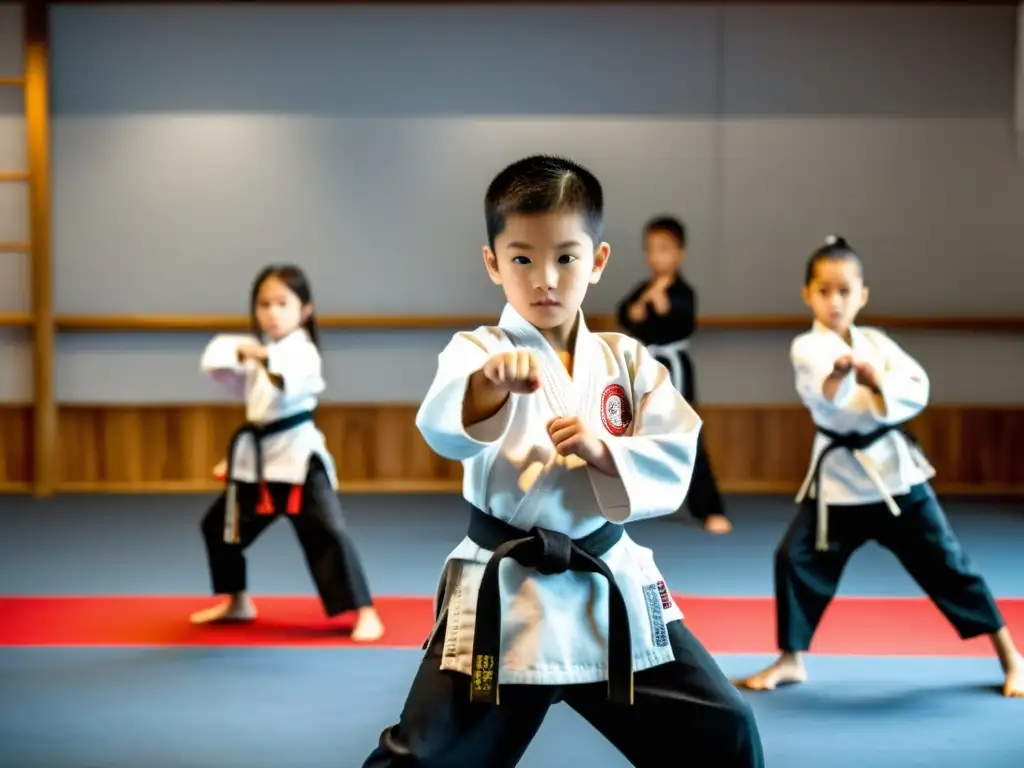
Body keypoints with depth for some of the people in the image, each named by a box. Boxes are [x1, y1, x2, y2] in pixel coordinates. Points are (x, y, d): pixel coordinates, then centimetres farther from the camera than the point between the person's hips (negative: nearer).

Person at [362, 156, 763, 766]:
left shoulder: (626, 360, 6)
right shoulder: (478, 351, -6)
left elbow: (675, 464, -1)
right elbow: (445, 430, -29)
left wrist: (603, 451, -19)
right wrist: (488, 385, -51)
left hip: (614, 590, 4)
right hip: (503, 597, -3)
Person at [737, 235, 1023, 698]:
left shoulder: (876, 343, 3)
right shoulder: (807, 348, -8)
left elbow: (917, 391, -8)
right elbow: (824, 392, -31)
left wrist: (877, 381, -25)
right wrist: (839, 373, -53)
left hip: (895, 471, 1)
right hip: (838, 474, -1)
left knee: (945, 563, 6)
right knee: (796, 558, -6)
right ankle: (791, 660, 14)